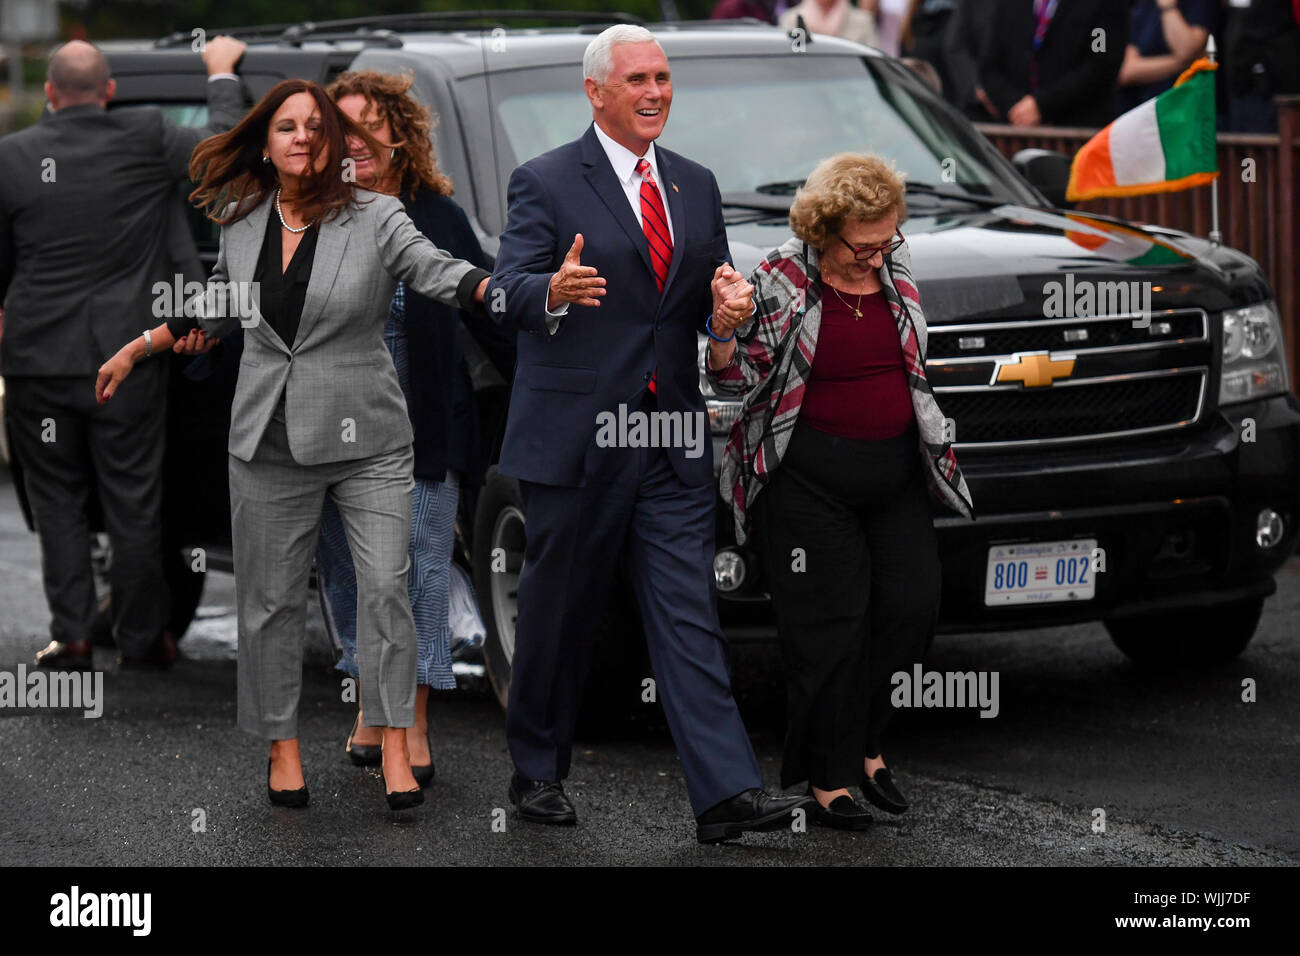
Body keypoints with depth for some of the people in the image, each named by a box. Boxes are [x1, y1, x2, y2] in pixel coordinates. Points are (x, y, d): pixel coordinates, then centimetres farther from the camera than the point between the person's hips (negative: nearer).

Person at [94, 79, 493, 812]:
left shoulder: (375, 219, -6)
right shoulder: (242, 225, 6)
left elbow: (440, 274, -18)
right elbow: (215, 306, 23)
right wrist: (136, 351, 28)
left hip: (368, 439, -3)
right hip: (271, 441, 3)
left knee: (385, 586, -10)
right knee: (272, 595, 6)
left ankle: (394, 745, -5)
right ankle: (283, 744, 18)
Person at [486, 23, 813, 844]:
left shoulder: (696, 185, 15)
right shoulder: (545, 183, -3)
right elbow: (509, 291, -13)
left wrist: (728, 302, -5)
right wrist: (554, 290, -35)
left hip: (674, 437, 4)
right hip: (575, 435, -4)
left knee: (690, 614, -3)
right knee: (559, 614, 7)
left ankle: (727, 792, -11)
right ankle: (538, 771, 24)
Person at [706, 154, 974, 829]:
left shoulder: (894, 268, 6)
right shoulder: (780, 281, -9)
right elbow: (738, 378, -5)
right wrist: (721, 335, -24)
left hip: (895, 475, 5)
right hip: (811, 481, -5)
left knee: (912, 605, -1)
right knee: (829, 625, -5)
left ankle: (864, 742, 18)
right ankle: (829, 778, 3)